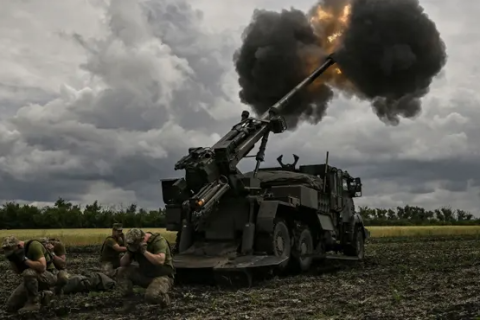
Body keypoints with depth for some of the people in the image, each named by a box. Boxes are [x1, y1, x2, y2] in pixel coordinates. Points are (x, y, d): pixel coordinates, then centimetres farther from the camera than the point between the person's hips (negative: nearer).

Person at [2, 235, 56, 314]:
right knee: (11, 306, -2)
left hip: (48, 277, -8)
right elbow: (17, 271, 8)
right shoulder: (15, 250, 0)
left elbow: (42, 267, -32)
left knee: (28, 273, -40)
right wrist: (11, 260, -9)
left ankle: (34, 303, -21)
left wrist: (24, 259, -32)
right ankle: (41, 296, 11)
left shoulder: (33, 245, -24)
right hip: (31, 280, 8)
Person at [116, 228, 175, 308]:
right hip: (145, 275, 7)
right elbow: (123, 264, 3)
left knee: (151, 296, -36)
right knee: (121, 271, -5)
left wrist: (144, 251, -30)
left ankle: (164, 298, -2)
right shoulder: (136, 243, 1)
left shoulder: (158, 241, -19)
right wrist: (128, 253, -16)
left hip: (162, 276, -7)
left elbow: (160, 261, -35)